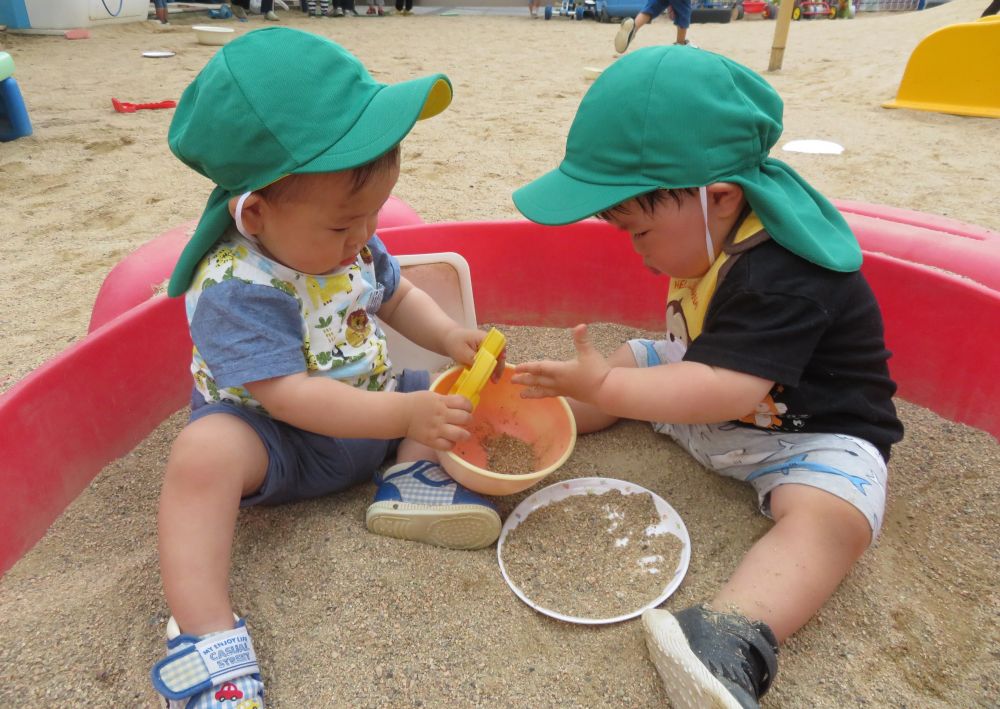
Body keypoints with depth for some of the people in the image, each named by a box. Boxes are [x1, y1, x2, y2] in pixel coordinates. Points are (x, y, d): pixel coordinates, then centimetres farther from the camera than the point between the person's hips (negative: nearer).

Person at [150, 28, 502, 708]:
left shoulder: (347, 241, -5)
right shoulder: (234, 289, -27)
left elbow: (397, 294, 12)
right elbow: (290, 397, -33)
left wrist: (451, 337, -7)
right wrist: (405, 415, -37)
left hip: (370, 411, 7)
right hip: (276, 443, -6)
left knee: (454, 389, -1)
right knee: (205, 452, -36)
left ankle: (411, 477, -12)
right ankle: (205, 632, -31)